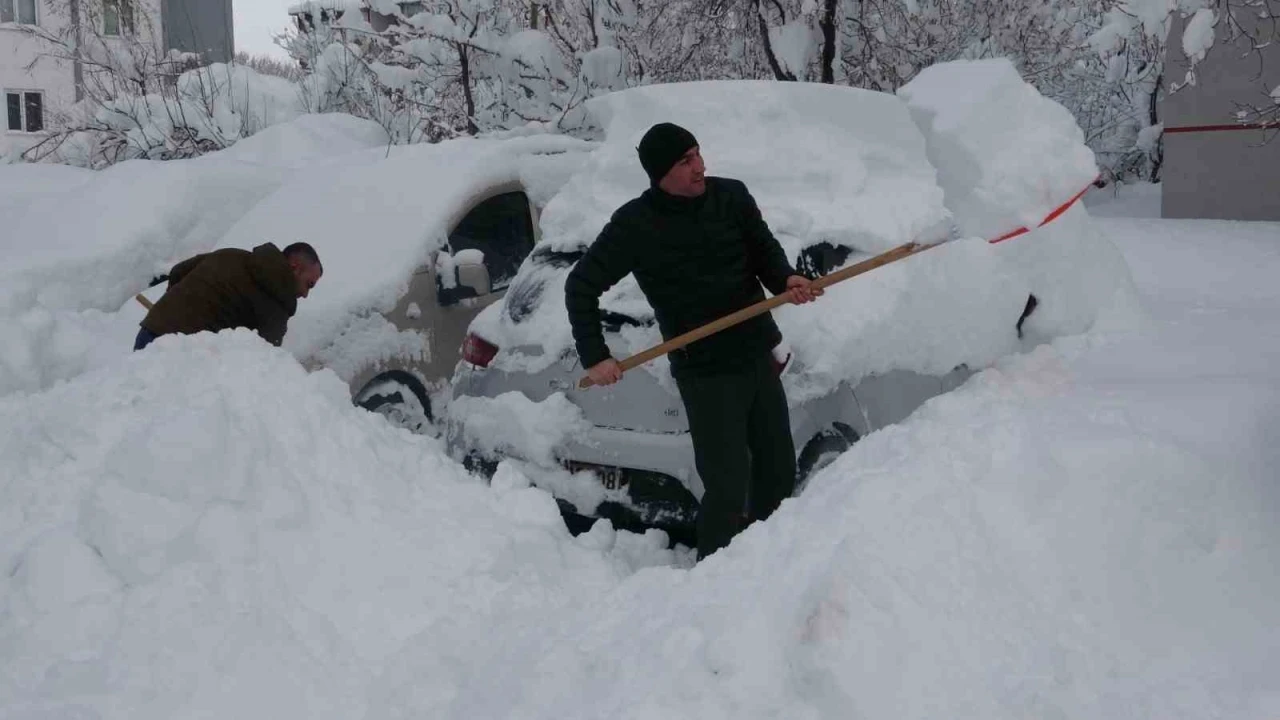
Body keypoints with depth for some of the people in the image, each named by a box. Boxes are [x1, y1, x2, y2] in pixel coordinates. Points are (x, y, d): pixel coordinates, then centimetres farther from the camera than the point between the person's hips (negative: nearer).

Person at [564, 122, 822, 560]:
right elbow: (581, 286, -2)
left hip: (759, 355, 5)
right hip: (704, 372, -5)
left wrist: (785, 280, -13)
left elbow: (765, 249, 10)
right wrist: (594, 357, -9)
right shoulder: (635, 225, -11)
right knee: (727, 489, -8)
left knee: (779, 470, 17)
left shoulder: (731, 196, -1)